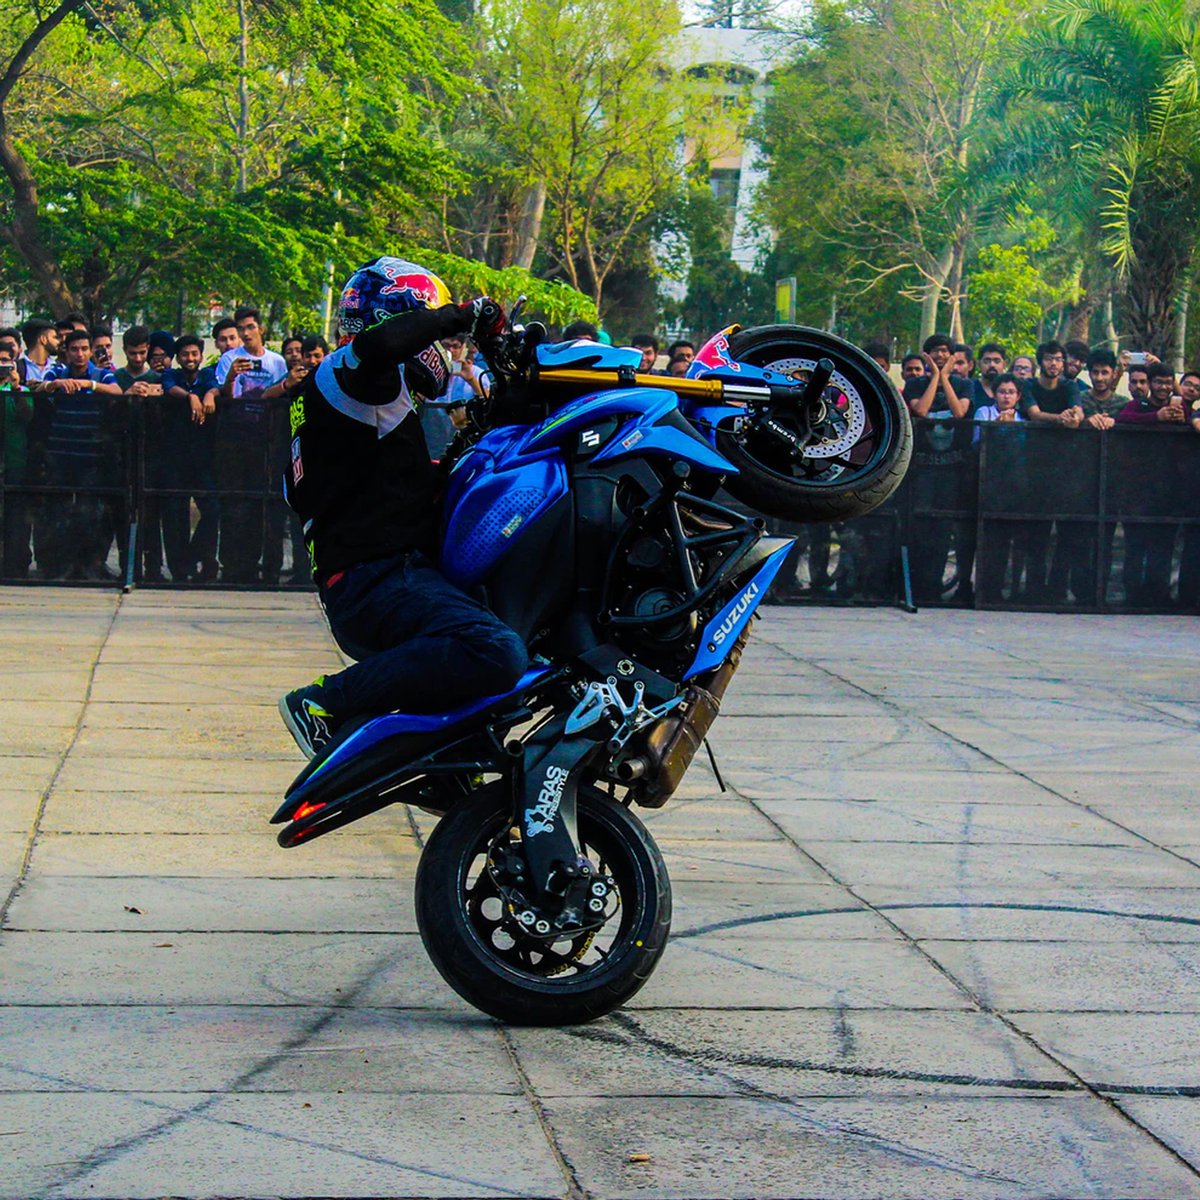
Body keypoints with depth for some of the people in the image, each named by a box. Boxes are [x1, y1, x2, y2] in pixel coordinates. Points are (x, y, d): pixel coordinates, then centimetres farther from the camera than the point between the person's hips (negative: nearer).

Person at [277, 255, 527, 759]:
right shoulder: (346, 373, -5)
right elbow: (377, 344, -32)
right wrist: (459, 315, -17)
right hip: (379, 580, -11)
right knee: (497, 655, -34)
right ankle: (325, 701, -23)